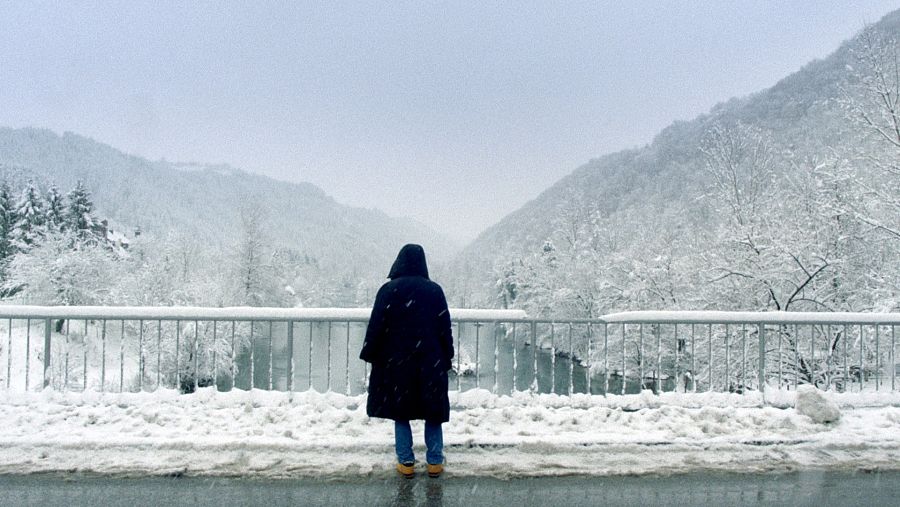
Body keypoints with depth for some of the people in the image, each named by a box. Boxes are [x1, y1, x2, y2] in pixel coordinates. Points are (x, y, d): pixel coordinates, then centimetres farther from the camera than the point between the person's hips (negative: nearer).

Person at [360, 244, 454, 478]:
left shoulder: (388, 290, -7)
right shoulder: (434, 290, -2)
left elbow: (376, 326, -6)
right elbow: (445, 328, 1)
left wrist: (371, 355, 6)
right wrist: (447, 359, 10)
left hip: (396, 362, -1)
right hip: (430, 362, 1)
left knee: (401, 410, 12)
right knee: (433, 412, 12)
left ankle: (406, 462, 13)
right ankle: (435, 462, 16)